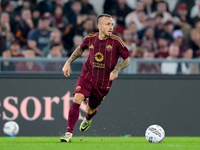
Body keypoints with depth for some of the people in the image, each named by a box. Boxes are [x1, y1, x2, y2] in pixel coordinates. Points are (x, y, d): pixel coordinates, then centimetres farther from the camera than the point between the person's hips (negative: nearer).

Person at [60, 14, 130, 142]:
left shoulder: (116, 41, -12)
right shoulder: (90, 39, -4)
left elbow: (127, 59, -3)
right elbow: (81, 48, 18)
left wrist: (116, 71, -19)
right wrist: (68, 63, 12)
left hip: (104, 82, -1)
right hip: (87, 75, 1)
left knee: (91, 109, 13)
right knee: (77, 99, -22)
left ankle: (88, 119, 54)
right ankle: (69, 134, -19)